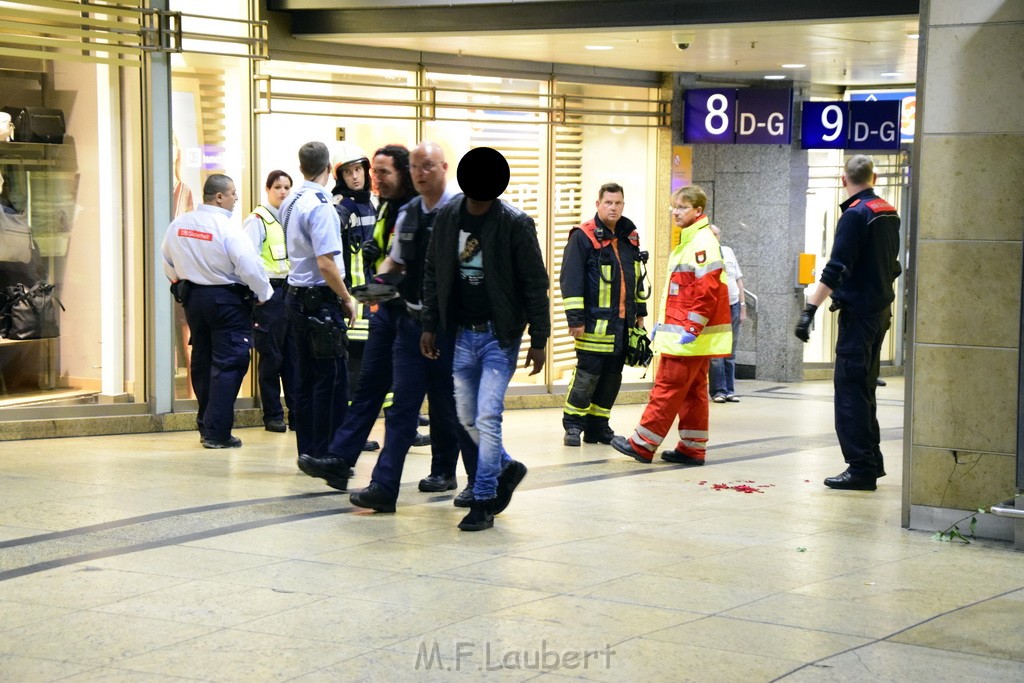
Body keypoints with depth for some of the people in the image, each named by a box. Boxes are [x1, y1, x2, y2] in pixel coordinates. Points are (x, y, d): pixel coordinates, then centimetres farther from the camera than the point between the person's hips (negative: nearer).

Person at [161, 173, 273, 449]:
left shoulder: (178, 224, 2)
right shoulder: (227, 229, -19)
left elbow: (168, 261, 14)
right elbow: (250, 266, -20)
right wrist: (264, 294, -5)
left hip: (192, 297, 7)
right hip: (227, 300, -7)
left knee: (202, 361, 17)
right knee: (228, 364, -3)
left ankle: (205, 425, 25)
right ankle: (217, 433, -5)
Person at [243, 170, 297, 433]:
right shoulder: (258, 220, -5)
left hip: (293, 290, 6)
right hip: (271, 291, -6)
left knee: (294, 354, 6)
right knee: (271, 356, -1)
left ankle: (297, 412, 11)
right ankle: (272, 416, 6)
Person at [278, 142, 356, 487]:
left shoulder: (290, 203, 11)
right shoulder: (321, 207, -17)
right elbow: (326, 264, -21)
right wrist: (347, 299, -10)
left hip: (296, 296, 9)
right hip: (321, 300, -9)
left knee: (308, 377, 14)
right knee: (333, 379, -5)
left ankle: (307, 452, 18)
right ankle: (326, 455, -5)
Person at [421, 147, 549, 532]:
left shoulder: (515, 224, -12)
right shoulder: (447, 218, 1)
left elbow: (535, 284, -9)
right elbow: (433, 274, 10)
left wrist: (538, 340, -9)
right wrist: (429, 326, 8)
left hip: (500, 336, -5)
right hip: (463, 334, 5)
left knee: (487, 417, -9)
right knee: (467, 418, 12)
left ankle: (483, 502, 1)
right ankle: (507, 468, 37)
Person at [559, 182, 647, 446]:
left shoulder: (630, 237, 14)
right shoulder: (583, 237, -8)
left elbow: (636, 277, 25)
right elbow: (571, 280, -11)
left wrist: (640, 312, 23)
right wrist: (575, 318, -15)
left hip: (623, 323, 7)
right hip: (595, 323, -7)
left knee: (612, 377, 9)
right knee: (587, 375, -5)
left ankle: (598, 426, 18)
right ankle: (572, 425, 8)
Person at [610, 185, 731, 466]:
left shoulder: (703, 242, -14)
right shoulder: (687, 240, 19)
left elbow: (707, 290, -21)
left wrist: (692, 327, -22)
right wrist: (663, 324, 22)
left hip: (690, 334, -10)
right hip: (684, 333, 10)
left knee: (668, 387, -6)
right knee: (693, 390, 11)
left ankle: (643, 445, -2)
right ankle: (693, 449, 15)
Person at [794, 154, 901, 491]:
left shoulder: (855, 215, -14)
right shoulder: (889, 213, 12)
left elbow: (836, 270, -21)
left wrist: (810, 309, -22)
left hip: (858, 312, -9)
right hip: (881, 310, 9)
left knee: (850, 390, -7)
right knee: (864, 388, 16)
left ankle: (861, 468, -8)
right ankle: (871, 462, 21)